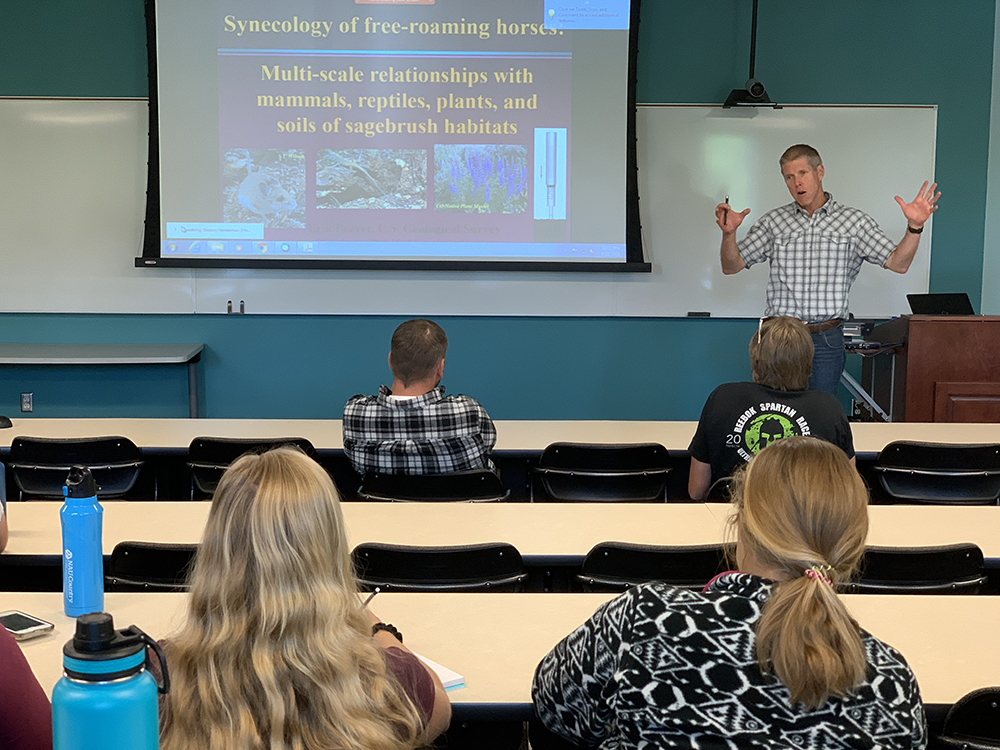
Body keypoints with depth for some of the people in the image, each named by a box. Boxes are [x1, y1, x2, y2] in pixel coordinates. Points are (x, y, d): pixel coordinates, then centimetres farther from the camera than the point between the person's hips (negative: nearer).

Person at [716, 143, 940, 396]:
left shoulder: (852, 221, 4)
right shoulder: (774, 221, 8)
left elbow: (898, 263, -3)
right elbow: (731, 266, 6)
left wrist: (914, 227, -19)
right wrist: (729, 233, -13)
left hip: (825, 340, -1)